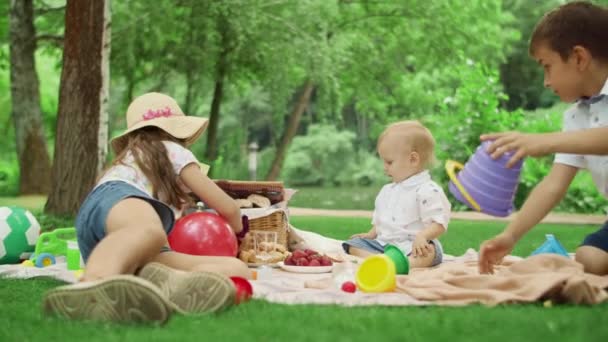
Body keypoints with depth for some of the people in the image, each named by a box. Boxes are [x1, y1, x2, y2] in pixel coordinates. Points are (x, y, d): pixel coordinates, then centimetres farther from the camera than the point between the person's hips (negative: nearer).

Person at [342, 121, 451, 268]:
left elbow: (439, 224, -15)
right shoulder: (387, 191, 19)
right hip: (383, 243, 7)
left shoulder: (428, 191, -8)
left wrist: (422, 237, -32)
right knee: (353, 244, -12)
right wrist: (370, 235, 12)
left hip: (412, 246, -7)